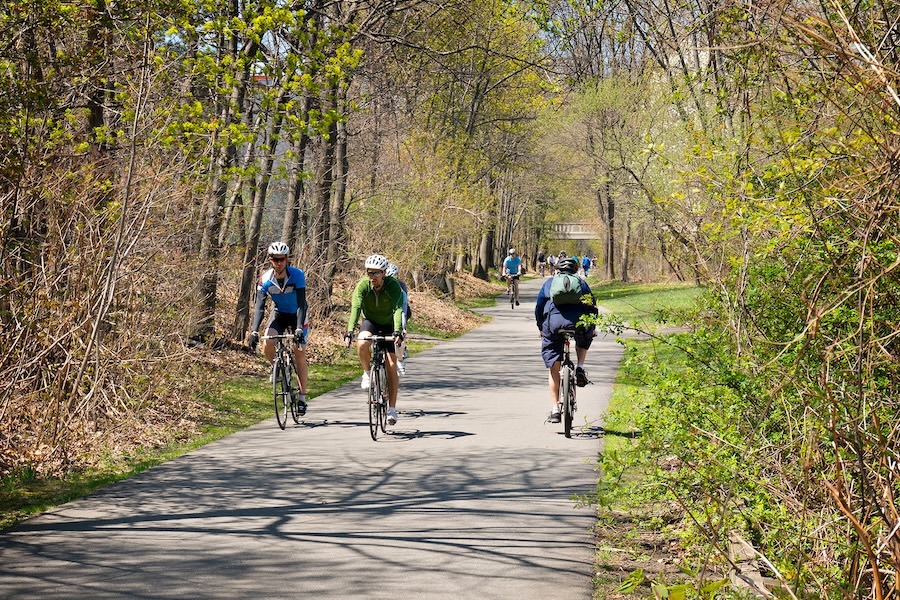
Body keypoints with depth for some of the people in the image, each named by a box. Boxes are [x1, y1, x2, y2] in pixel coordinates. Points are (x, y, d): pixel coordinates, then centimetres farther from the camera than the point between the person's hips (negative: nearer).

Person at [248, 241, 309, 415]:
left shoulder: (297, 275, -27)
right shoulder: (265, 279, -21)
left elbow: (301, 304, -31)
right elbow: (260, 306, -24)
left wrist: (298, 328, -42)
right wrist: (254, 331, -36)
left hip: (297, 315, -2)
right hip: (279, 314, 2)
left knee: (300, 354, -10)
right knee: (267, 346, -23)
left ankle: (302, 396, -1)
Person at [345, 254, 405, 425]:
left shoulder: (393, 286, -26)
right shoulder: (363, 285, -22)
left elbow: (397, 309, -37)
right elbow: (356, 307, -32)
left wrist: (397, 331, -53)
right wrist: (350, 331, -46)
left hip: (388, 325, -1)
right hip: (370, 322, 1)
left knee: (391, 365, -10)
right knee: (362, 343, -34)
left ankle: (392, 408, -3)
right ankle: (367, 373, -6)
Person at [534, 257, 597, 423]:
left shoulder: (549, 283, 22)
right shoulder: (582, 283, 21)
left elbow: (539, 307, 22)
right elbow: (592, 308, 20)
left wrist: (540, 328, 33)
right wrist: (592, 327, 33)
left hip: (553, 324, 0)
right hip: (578, 323, 0)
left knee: (553, 369, 10)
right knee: (584, 338, 38)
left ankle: (555, 409, 6)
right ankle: (580, 367, 15)